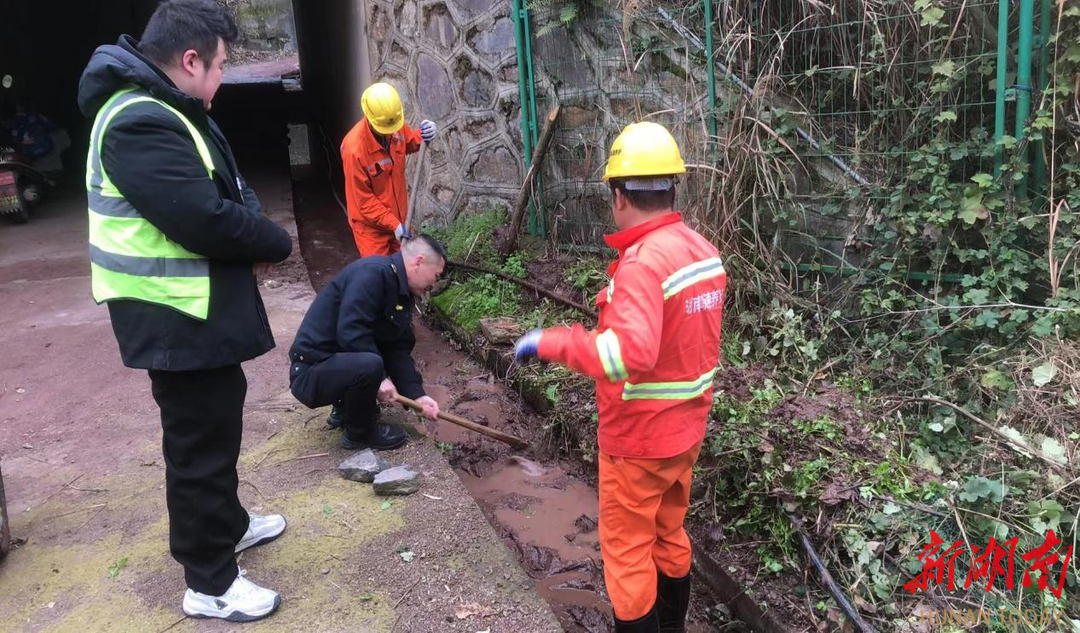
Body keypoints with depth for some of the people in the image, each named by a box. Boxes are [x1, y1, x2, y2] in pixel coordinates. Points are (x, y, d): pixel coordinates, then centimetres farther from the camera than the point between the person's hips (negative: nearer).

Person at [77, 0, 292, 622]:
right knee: (201, 441, 1)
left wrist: (255, 235, -7)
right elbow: (206, 220, -30)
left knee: (217, 424, 24)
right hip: (178, 319, -11)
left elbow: (227, 194, 13)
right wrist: (276, 241, -13)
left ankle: (227, 524, 45)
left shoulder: (162, 110, 12)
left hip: (196, 310, 11)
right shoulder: (139, 123, -23)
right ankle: (210, 583, 17)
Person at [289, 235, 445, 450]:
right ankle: (360, 433, -6)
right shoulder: (372, 273, -22)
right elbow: (350, 333, -30)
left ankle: (348, 410, 19)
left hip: (343, 362, 10)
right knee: (369, 364, -34)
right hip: (311, 372, -10)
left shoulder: (402, 294, 8)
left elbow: (398, 349, 4)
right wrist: (379, 377, -24)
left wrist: (417, 394, -6)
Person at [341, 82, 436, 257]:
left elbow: (408, 142, 11)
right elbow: (363, 199, -23)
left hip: (398, 216, 6)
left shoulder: (395, 124, -13)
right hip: (370, 225, -6)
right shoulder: (354, 148, -30)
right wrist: (393, 224, -24)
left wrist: (423, 136, -12)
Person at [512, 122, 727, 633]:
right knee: (669, 535, 25)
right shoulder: (703, 251, 2)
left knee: (628, 550, 9)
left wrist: (552, 342, -31)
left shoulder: (643, 262, -26)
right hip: (686, 428, 9)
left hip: (638, 438, -9)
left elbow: (632, 352, -39)